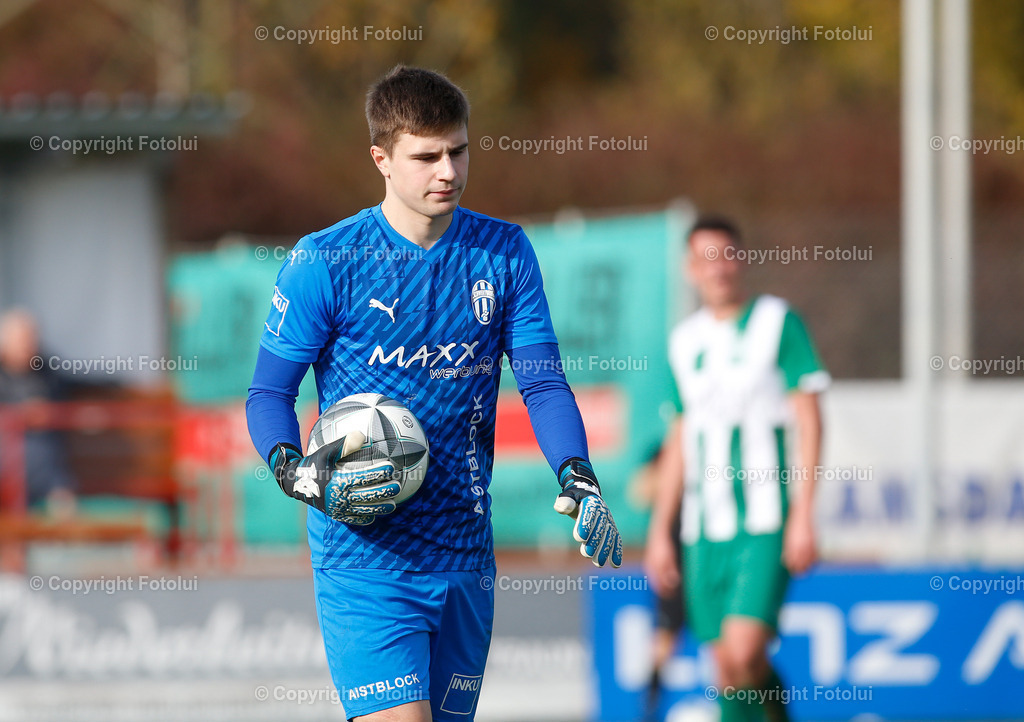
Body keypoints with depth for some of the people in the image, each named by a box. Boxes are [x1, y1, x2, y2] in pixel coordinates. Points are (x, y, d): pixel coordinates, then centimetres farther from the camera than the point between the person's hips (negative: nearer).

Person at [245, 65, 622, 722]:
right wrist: (294, 471, -20)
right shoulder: (325, 263, -5)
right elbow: (270, 392, 0)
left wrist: (576, 474, -13)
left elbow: (543, 382, 5)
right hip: (364, 554, -4)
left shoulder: (505, 253, 6)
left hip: (465, 556, 4)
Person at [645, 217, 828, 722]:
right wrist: (659, 530, 14)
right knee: (726, 668, 2)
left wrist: (803, 516, -12)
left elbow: (808, 420, -4)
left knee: (744, 652, -20)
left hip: (764, 526, -5)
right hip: (703, 529, 5)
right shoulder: (684, 341, 13)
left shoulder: (778, 322, -1)